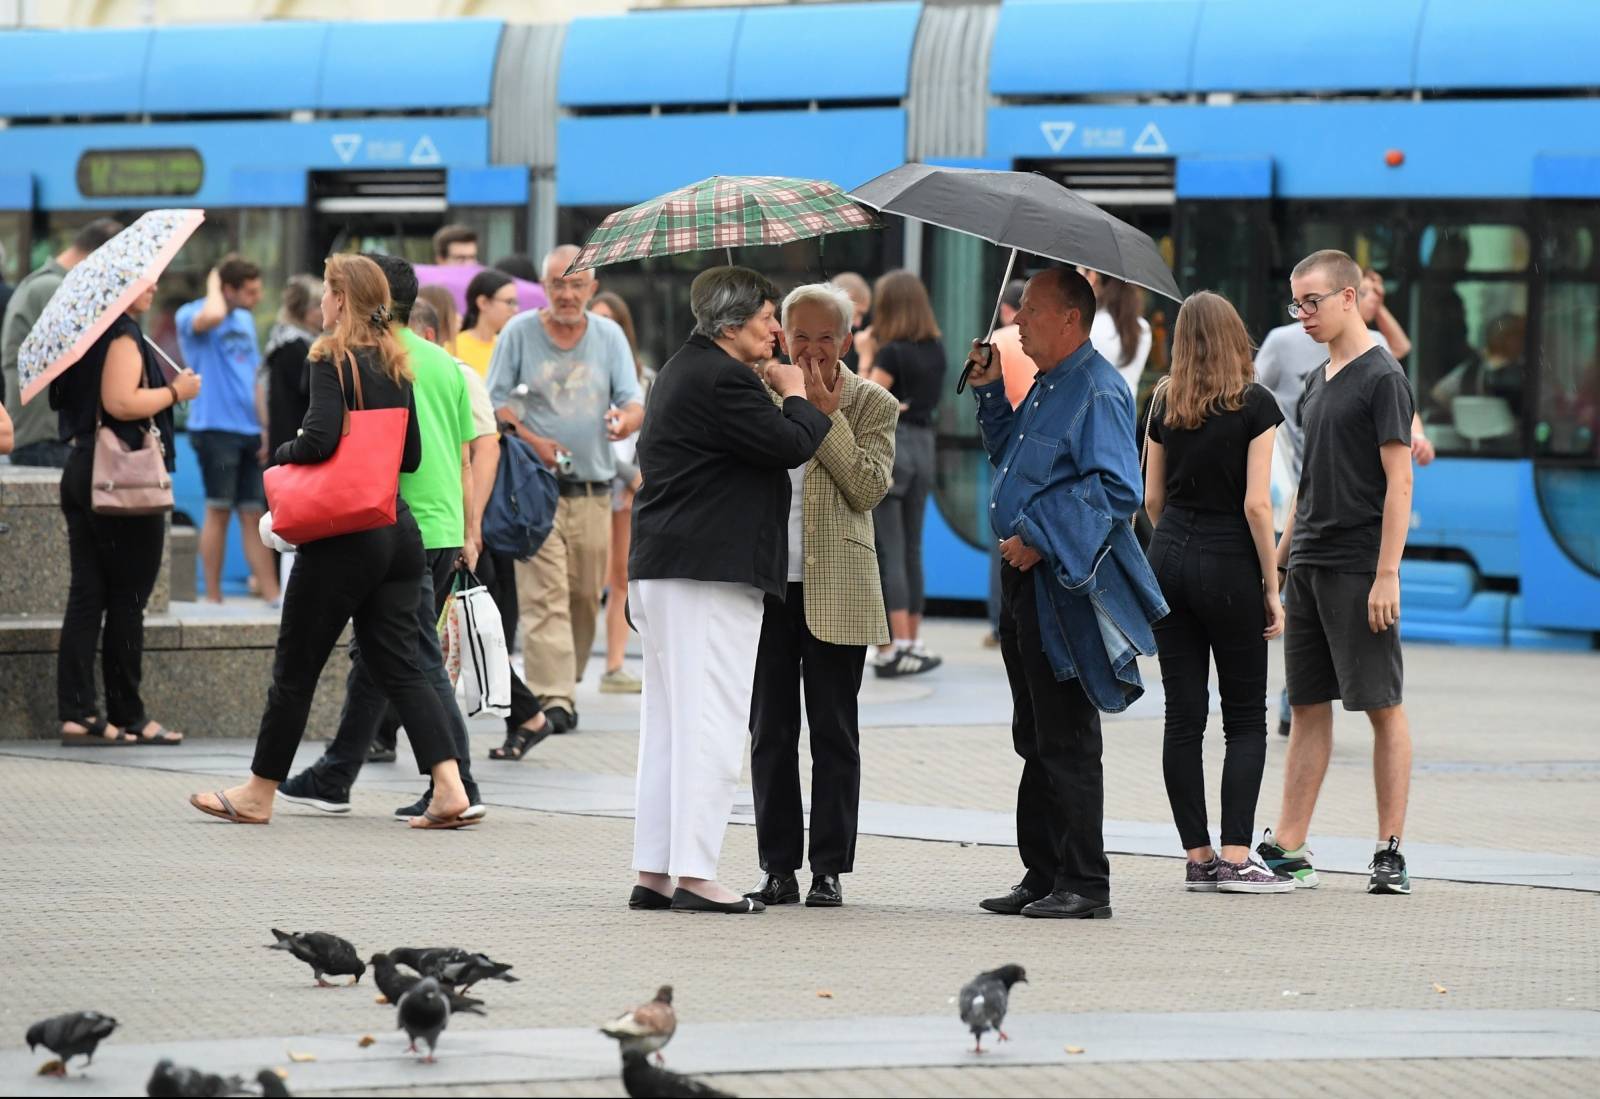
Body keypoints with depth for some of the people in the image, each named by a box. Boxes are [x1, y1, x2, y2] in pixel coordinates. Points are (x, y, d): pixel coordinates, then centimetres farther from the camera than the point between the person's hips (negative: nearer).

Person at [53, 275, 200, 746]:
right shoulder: (122, 336, -14)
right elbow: (120, 402, -24)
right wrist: (175, 391, -11)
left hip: (81, 470, 9)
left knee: (86, 596, 5)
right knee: (127, 600, 0)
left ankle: (76, 712, 0)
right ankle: (128, 716, 6)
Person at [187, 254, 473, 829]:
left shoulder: (332, 360, -10)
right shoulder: (395, 365, 10)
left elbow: (320, 438, -21)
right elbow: (411, 455, 13)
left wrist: (283, 453, -2)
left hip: (342, 537, -7)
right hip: (397, 529, 7)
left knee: (296, 667, 5)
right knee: (397, 663, 5)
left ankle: (259, 793, 16)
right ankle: (450, 789, -9)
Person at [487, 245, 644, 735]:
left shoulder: (609, 337, 8)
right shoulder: (519, 333, 2)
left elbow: (635, 405, 3)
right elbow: (494, 402, 1)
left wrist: (624, 420, -22)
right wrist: (531, 441, -15)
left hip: (592, 489, 3)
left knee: (586, 596, 6)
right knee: (544, 596, -13)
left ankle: (561, 686, 22)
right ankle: (553, 698, -18)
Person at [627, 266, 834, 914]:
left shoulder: (686, 370, 19)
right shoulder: (719, 380, -15)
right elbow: (790, 446, -17)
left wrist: (789, 399, 17)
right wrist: (798, 397, 0)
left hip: (661, 569, 11)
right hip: (710, 577, -11)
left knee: (667, 724, 12)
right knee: (709, 722, -9)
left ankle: (653, 872, 13)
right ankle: (695, 876, -10)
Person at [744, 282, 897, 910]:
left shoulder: (871, 405, 4)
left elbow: (870, 487, -11)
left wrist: (828, 417, -12)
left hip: (835, 593, -3)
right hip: (767, 589, 3)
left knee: (833, 734, 1)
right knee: (770, 733, 4)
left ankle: (828, 870, 6)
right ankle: (777, 869, 10)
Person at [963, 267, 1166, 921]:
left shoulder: (1097, 392, -14)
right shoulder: (1046, 388, 16)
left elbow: (1115, 490, -23)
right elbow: (1010, 458, 31)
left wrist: (1038, 539, -24)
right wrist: (990, 393, 18)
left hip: (1064, 586, -10)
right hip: (1025, 578, 10)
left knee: (1067, 743, -7)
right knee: (1036, 739, 13)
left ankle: (1083, 884, -3)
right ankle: (1043, 875, 20)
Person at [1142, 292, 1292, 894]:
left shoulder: (1165, 404, 5)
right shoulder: (1255, 404, -9)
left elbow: (1152, 497, 11)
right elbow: (1256, 504, -12)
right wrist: (1273, 588, -7)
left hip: (1169, 557, 4)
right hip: (1229, 567, -4)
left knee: (1183, 715, 6)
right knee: (1246, 719, 3)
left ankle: (1197, 857, 6)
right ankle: (1235, 858, -6)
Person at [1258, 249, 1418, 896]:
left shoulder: (1382, 378, -8)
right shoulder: (1316, 384, 16)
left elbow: (1398, 482, -13)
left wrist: (1387, 574, -19)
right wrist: (1279, 561, 18)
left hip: (1359, 569, -8)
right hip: (1309, 567, 8)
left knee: (1383, 707, -3)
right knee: (1308, 705, 8)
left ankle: (1390, 853, -1)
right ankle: (1287, 851, 9)